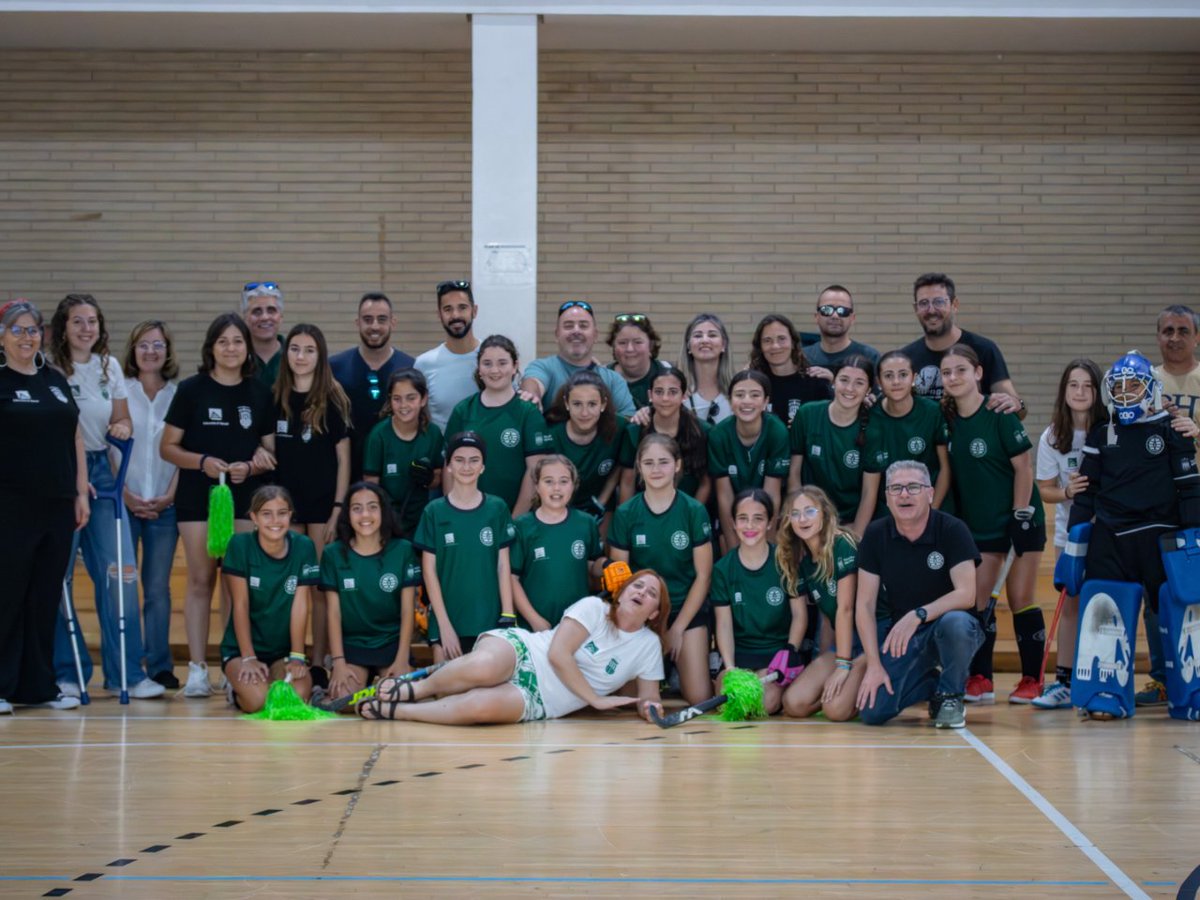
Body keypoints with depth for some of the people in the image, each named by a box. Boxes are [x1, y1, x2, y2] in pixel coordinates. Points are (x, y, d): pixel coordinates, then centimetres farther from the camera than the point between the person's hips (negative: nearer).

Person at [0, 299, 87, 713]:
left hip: (58, 506, 5)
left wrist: (81, 492, 10)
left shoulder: (57, 381, 15)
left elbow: (76, 439, 17)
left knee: (46, 599, 9)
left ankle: (39, 685, 15)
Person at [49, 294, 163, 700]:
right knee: (57, 576, -3)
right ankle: (65, 673, 9)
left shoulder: (110, 367, 10)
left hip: (100, 472, 4)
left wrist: (123, 427, -7)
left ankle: (126, 674, 6)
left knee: (120, 572, -2)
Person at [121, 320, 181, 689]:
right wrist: (126, 494, -7)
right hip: (124, 502, -1)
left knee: (158, 586, 4)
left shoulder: (179, 396, 7)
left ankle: (160, 666, 8)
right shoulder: (119, 391, 4)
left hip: (165, 504, 1)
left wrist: (170, 495, -5)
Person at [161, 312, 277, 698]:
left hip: (246, 497, 1)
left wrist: (253, 466, -9)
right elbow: (168, 447, 2)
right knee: (201, 579, 0)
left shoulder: (261, 393, 8)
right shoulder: (191, 390, 2)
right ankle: (197, 669, 3)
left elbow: (271, 450, 11)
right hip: (198, 496, -1)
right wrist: (202, 461, -14)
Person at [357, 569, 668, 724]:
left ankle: (391, 710, -19)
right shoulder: (593, 607, -1)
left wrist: (650, 708, -12)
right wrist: (595, 698, -14)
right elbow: (558, 654, -10)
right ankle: (415, 689, -13)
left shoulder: (648, 645, 9)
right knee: (483, 668, -43)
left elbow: (648, 699, 13)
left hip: (536, 702, 2)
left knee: (481, 706, -36)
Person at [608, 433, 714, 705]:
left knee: (699, 698, -12)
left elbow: (703, 575, -3)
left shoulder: (694, 511, -6)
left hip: (687, 610, -1)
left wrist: (678, 628, -6)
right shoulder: (625, 514, -4)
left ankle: (675, 668, 21)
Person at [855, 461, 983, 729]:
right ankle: (931, 683, 17)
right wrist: (874, 664, -13)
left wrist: (918, 615, -37)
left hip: (948, 626, -3)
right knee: (873, 711, -16)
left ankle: (950, 696, -9)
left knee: (955, 623, -40)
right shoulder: (875, 535, -5)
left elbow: (966, 595, -23)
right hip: (900, 634, 3)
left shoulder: (952, 530, -14)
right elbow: (865, 604, -5)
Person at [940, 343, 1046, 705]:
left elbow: (1024, 465, -13)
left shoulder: (998, 414, -14)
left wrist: (1020, 517, -15)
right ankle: (980, 679, 7)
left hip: (1020, 517, -5)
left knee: (1021, 598, -1)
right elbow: (950, 471, 7)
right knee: (976, 598, 0)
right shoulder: (947, 418, 0)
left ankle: (1032, 680, 9)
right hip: (979, 523, 5)